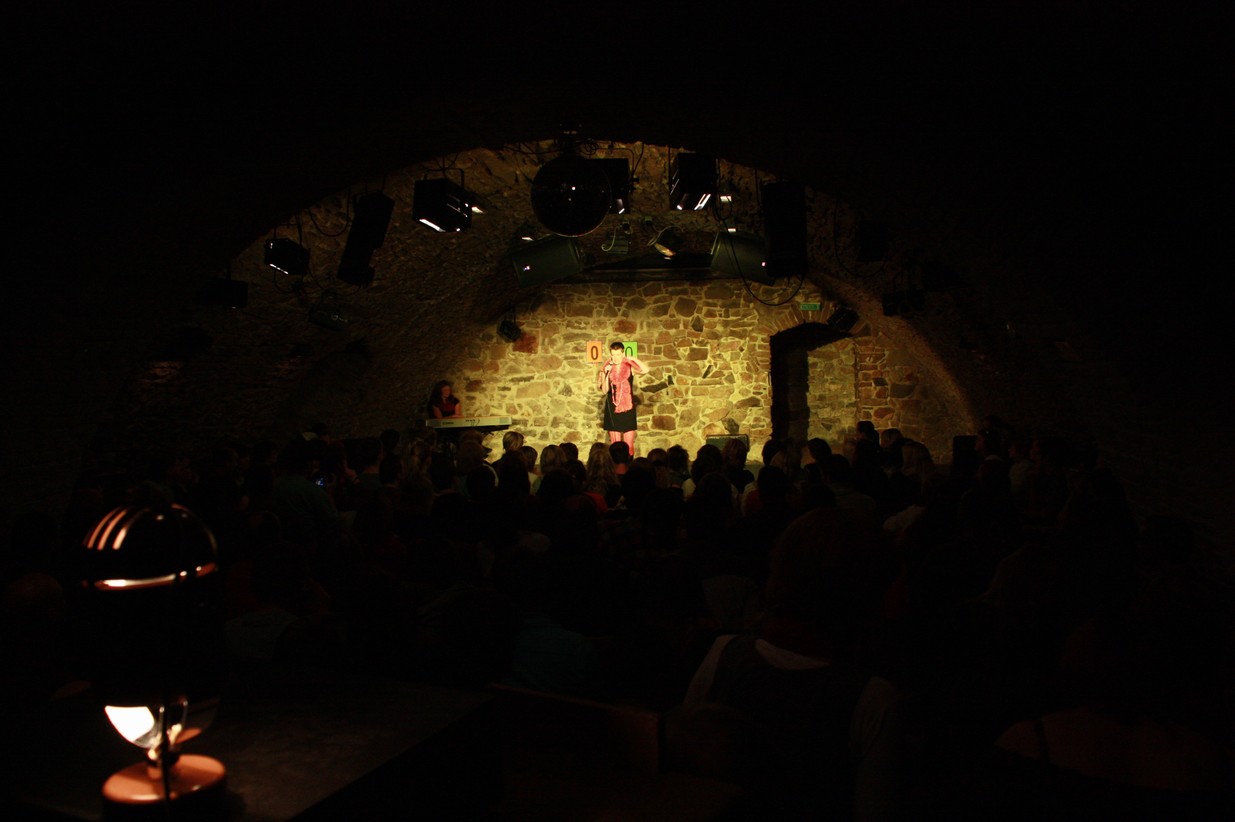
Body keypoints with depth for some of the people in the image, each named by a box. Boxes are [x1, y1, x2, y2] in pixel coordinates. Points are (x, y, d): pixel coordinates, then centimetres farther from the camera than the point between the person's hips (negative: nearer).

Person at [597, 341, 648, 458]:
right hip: (613, 410, 1)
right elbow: (604, 390, -8)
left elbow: (645, 370, -20)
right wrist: (607, 374, -18)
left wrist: (633, 359, -18)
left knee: (629, 446, -1)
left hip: (628, 409, -1)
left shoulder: (630, 367, -1)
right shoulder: (606, 369, 1)